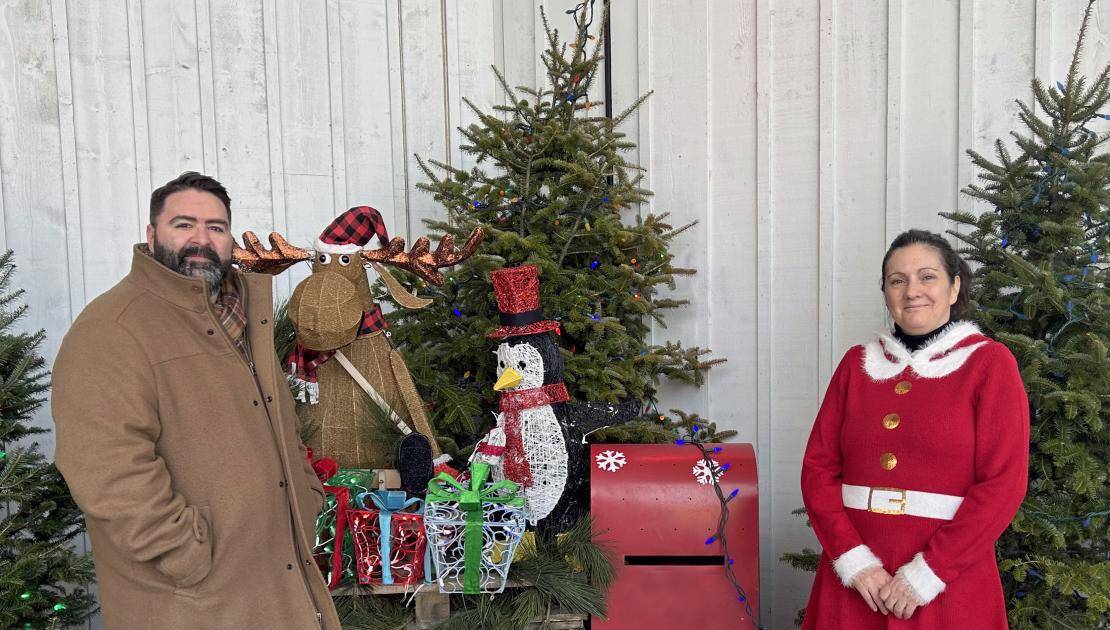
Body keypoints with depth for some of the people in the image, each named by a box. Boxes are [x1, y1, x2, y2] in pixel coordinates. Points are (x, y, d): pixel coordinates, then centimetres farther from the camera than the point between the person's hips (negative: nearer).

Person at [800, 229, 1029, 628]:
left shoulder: (989, 363, -3)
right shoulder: (857, 362, 5)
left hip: (948, 587, -2)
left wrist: (925, 574, -13)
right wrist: (853, 559, -10)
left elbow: (1003, 484, -10)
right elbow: (818, 466, 1)